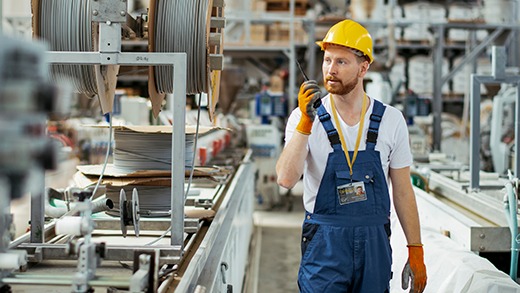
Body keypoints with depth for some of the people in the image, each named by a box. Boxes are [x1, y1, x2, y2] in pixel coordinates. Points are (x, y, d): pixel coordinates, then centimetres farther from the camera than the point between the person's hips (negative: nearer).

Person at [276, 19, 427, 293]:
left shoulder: (391, 120, 1)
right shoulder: (304, 118, -4)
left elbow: (403, 191, 6)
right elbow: (286, 179, -19)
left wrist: (416, 252, 4)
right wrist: (306, 123, -27)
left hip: (375, 243, 2)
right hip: (324, 244, -2)